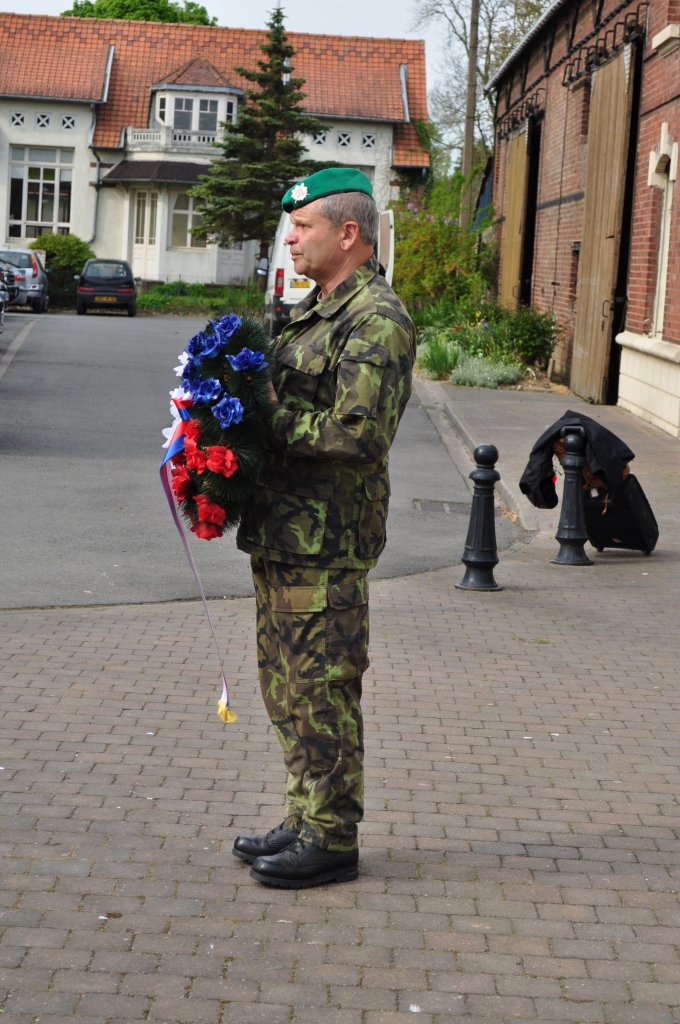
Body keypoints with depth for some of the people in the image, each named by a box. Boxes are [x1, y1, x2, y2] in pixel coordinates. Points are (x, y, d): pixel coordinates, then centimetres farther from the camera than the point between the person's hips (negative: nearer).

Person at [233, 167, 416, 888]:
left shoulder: (377, 320, -14)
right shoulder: (315, 312, 19)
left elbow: (356, 432, -23)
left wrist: (273, 419, -14)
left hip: (326, 541, -10)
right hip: (282, 531, 10)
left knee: (322, 688, -3)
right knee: (286, 684, 15)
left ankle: (332, 840, 7)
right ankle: (306, 821, 26)